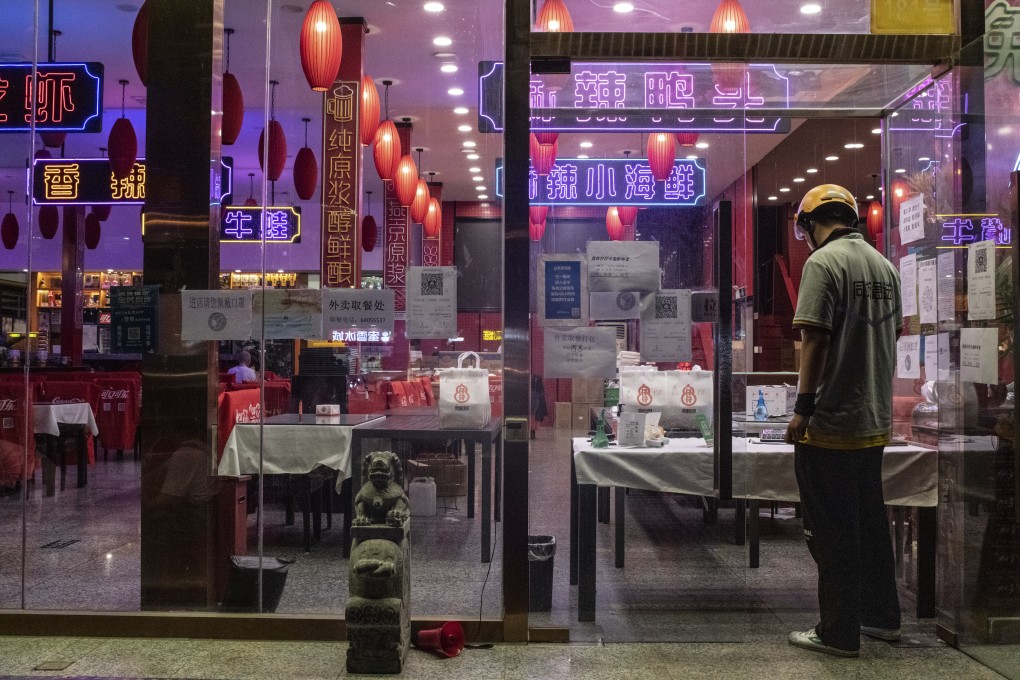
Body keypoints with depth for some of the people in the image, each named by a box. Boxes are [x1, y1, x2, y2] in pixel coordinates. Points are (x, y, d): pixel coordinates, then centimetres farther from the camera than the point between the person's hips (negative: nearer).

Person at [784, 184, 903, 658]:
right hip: (876, 422, 8)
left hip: (831, 424, -8)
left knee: (832, 530, 2)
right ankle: (882, 617, 32)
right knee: (870, 519, 19)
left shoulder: (823, 262, -13)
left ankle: (839, 633, 11)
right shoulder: (883, 264, 11)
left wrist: (803, 407, -15)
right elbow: (892, 338, 17)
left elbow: (815, 339, -19)